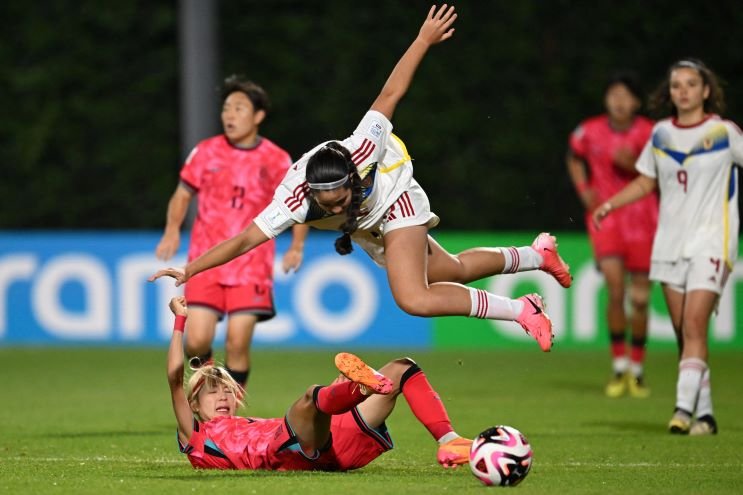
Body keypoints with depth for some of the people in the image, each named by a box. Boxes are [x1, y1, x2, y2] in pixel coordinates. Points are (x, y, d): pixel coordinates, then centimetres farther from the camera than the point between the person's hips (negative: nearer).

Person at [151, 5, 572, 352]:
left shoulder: (363, 149, -39)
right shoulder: (294, 198, -34)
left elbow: (390, 95, -27)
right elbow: (245, 241, -34)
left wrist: (425, 40, -21)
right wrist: (189, 269, -43)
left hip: (397, 205, -4)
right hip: (369, 232, 4)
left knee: (414, 299, -24)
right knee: (455, 271, 19)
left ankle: (521, 310, -14)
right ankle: (537, 255, 43)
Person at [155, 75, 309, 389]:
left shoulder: (275, 160, 0)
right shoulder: (206, 152, 2)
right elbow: (182, 195, 11)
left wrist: (296, 247, 0)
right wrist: (172, 230, -5)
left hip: (251, 265, -1)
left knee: (238, 344, -9)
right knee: (197, 341, -11)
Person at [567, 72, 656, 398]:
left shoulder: (649, 134, -5)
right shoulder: (589, 132, 0)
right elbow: (575, 160, 20)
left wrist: (633, 166, -19)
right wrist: (584, 189, 5)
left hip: (641, 218, 0)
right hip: (605, 216, 0)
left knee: (639, 298, 3)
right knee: (615, 291, -14)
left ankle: (637, 371, 19)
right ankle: (619, 368, -2)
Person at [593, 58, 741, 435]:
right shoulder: (661, 134, 9)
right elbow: (646, 181, 20)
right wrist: (610, 204, 7)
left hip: (711, 242, -5)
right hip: (670, 243, 5)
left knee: (693, 326, -16)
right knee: (683, 333, 2)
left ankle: (685, 407, -21)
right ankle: (704, 414, 8)